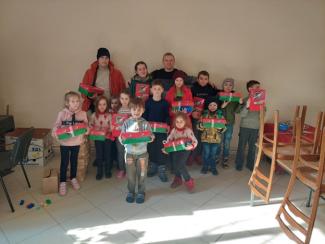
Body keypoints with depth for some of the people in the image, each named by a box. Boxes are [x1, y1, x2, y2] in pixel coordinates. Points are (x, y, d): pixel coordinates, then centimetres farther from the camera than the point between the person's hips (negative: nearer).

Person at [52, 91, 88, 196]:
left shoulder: (83, 113, -5)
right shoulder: (62, 113, -10)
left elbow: (86, 125, 2)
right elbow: (57, 125, -5)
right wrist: (55, 132, -24)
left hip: (77, 142, 2)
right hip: (64, 142, -2)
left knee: (74, 161, 18)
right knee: (64, 162, 8)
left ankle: (73, 178, 39)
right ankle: (62, 182, 25)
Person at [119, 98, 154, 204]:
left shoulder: (145, 123, -7)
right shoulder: (126, 123, -5)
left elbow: (149, 136, -8)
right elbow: (121, 137, -5)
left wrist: (151, 138, -30)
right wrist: (122, 139, -27)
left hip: (142, 152, 0)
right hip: (129, 152, 1)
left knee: (142, 174, 12)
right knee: (130, 174, 13)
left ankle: (141, 192, 32)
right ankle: (131, 192, 34)